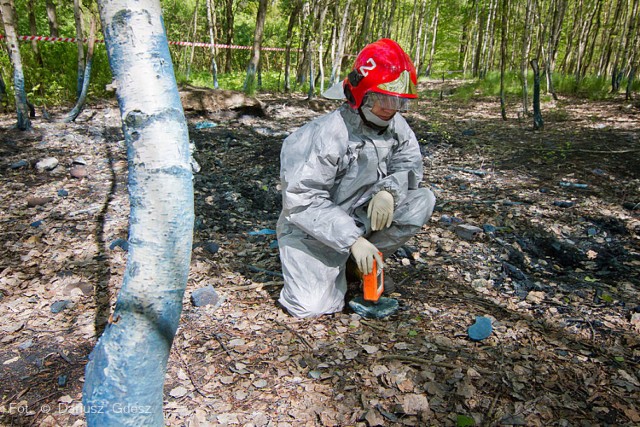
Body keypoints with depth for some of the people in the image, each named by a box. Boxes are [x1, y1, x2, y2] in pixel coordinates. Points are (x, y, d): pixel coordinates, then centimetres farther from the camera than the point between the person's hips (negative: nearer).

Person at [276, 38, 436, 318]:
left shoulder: (396, 125, -4)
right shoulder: (329, 135, -26)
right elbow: (303, 200, -27)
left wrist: (389, 190, -24)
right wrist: (352, 239, -30)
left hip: (361, 215, 6)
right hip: (313, 228, -6)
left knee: (422, 200, -13)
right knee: (314, 307, -19)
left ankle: (367, 259, 2)